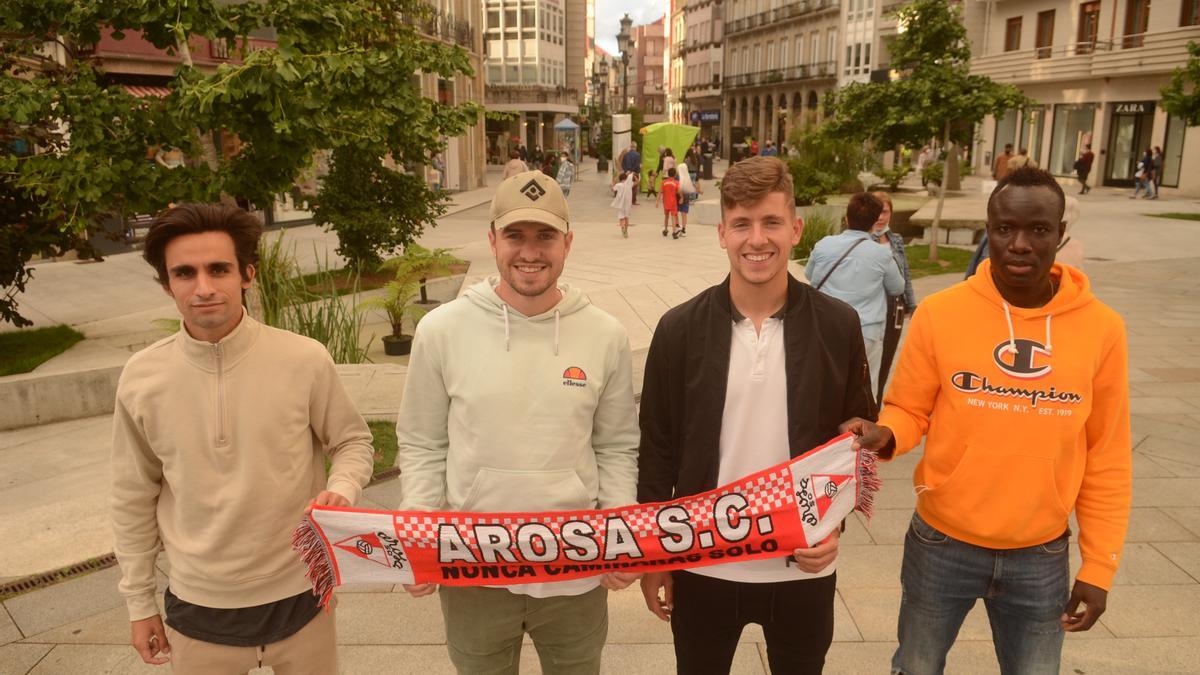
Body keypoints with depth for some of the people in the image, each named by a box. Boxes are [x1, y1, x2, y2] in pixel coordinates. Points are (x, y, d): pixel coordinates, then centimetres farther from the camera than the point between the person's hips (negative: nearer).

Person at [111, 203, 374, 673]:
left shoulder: (305, 361, -15)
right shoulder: (141, 378, -9)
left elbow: (352, 441, 1)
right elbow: (134, 499, 3)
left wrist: (341, 490, -20)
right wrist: (139, 601, 8)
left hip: (298, 594, -1)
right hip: (198, 607, 1)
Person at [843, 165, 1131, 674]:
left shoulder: (1101, 328, -7)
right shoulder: (939, 313, -12)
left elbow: (1107, 458, -1)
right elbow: (908, 411, -1)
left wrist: (1099, 565, 1)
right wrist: (884, 436, -24)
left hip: (1041, 557, 1)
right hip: (942, 544, 0)